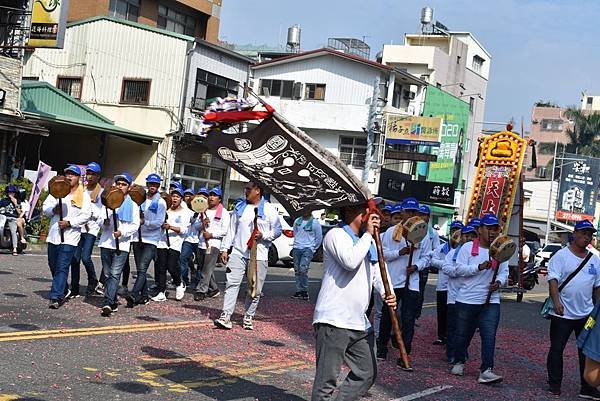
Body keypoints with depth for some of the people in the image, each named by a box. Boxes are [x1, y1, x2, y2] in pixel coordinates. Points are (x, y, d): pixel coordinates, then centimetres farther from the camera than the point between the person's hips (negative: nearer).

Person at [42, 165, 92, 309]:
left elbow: (86, 215, -6)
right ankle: (63, 292, 30)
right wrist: (54, 210, -11)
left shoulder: (84, 195, 1)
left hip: (70, 236, -5)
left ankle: (56, 297, -17)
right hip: (54, 234, 5)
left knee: (62, 267, -13)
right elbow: (45, 207, 11)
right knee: (53, 266, 12)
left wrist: (69, 222, -16)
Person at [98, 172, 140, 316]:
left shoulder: (132, 205, 6)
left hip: (122, 244, -3)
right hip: (106, 242, 4)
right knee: (108, 274, 7)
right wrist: (104, 222, -8)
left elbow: (135, 225, 2)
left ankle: (107, 303, -22)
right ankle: (113, 303, 16)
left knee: (115, 274, -13)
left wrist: (122, 232, -14)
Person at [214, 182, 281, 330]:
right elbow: (232, 229, 16)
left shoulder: (269, 209, 2)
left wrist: (263, 235, -15)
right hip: (238, 252, 2)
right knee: (232, 283, -9)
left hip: (259, 255, -2)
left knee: (255, 289, 3)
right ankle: (226, 316, -14)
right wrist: (224, 249, 11)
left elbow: (277, 230, 2)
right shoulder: (240, 207, 14)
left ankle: (248, 317, 15)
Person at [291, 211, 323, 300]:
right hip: (297, 248, 5)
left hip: (308, 249, -5)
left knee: (303, 269, -19)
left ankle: (305, 291, -14)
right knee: (297, 270, 5)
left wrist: (314, 248, 10)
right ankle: (298, 291, 11)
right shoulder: (297, 221, 10)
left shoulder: (315, 223, -2)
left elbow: (319, 238, 6)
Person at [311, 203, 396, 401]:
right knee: (327, 379, -8)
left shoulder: (369, 242, 19)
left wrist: (387, 293, -4)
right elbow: (350, 261, -23)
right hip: (334, 320, -9)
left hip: (360, 323, 9)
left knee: (367, 374, 14)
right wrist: (368, 234, -14)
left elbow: (377, 273, 16)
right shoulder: (336, 235, -6)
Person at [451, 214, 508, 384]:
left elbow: (504, 273, 7)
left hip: (491, 301, 1)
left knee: (489, 336, -11)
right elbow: (459, 269, -9)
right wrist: (479, 267, -21)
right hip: (466, 300, -1)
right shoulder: (468, 247, -1)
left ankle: (486, 370, -15)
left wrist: (499, 282, -15)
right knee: (463, 334, 11)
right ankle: (459, 362, 33)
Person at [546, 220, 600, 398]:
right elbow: (553, 279, -15)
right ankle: (554, 384, 17)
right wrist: (556, 301, -28)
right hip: (562, 314, -4)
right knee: (556, 349, 5)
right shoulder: (561, 255, -6)